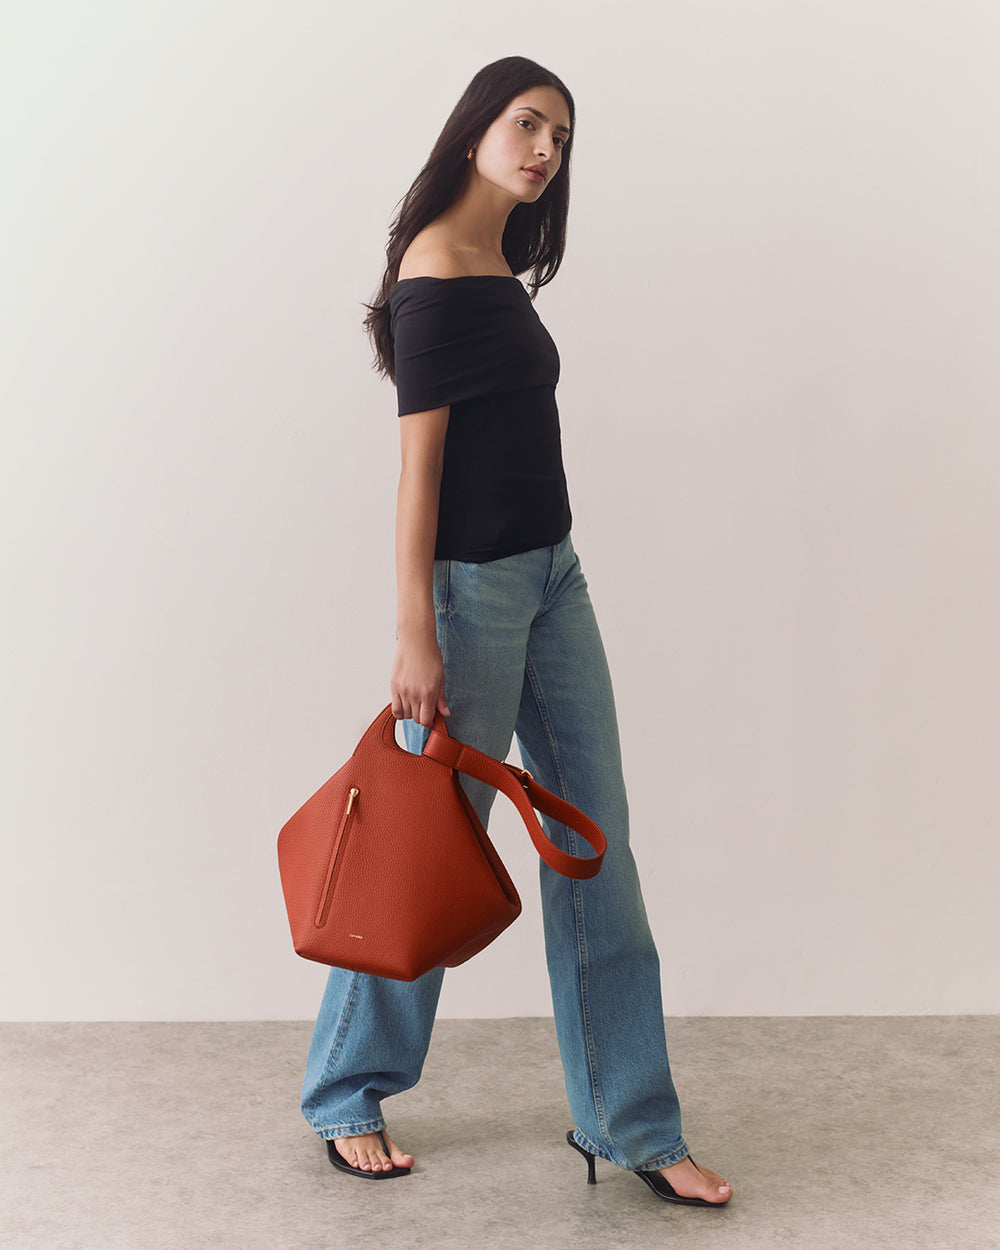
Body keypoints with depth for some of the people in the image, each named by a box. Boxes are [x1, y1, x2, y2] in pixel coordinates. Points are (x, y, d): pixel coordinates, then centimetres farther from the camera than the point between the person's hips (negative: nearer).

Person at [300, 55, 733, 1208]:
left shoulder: (500, 265, 13)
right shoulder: (436, 267, -13)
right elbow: (418, 464, -17)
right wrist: (414, 638, -19)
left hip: (551, 576, 9)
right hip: (472, 584, -9)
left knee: (596, 846, 8)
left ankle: (628, 1123, 19)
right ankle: (346, 1097, 26)